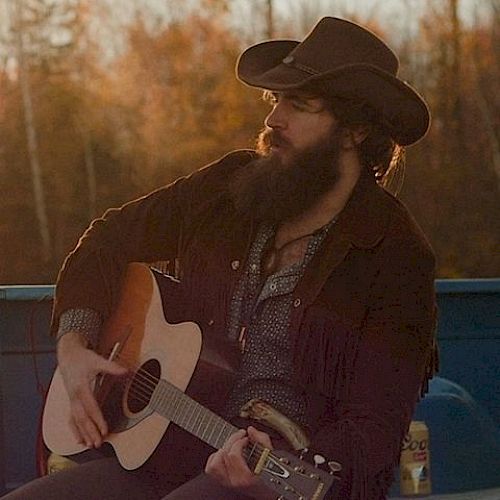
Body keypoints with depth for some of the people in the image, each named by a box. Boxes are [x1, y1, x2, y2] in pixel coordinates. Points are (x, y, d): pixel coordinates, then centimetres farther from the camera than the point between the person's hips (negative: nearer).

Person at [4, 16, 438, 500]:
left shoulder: (396, 256, -8)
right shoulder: (231, 185, 7)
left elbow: (373, 430, -12)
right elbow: (110, 241, 21)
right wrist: (73, 345, 5)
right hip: (166, 459, 6)